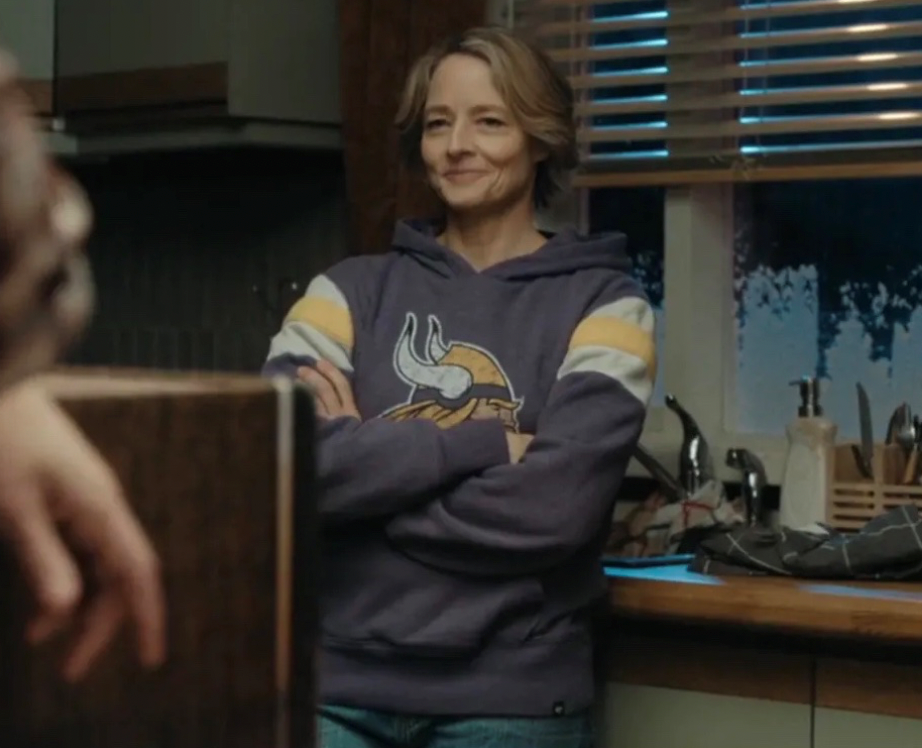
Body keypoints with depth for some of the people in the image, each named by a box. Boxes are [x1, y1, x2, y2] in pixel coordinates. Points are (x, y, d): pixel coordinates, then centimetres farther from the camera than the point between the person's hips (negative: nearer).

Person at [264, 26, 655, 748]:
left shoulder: (600, 303, -1)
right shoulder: (352, 289, 6)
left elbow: (553, 508, -15)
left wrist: (367, 465, -7)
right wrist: (482, 443, -15)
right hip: (339, 684, 2)